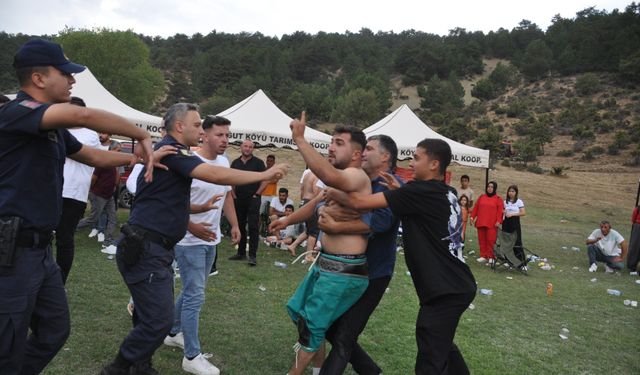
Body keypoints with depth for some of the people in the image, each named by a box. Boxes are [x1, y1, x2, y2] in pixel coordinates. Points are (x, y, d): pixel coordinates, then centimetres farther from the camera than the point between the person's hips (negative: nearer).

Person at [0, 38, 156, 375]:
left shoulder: (52, 127, 13)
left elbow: (93, 156, 25)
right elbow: (81, 115, -33)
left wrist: (136, 157, 13)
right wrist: (143, 136, -22)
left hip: (39, 248, 9)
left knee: (55, 330, 19)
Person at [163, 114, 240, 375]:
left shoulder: (225, 163, 5)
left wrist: (234, 224, 11)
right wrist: (191, 227, -25)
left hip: (211, 240, 8)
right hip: (190, 241, -8)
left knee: (191, 292, 20)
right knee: (195, 296, -3)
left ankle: (173, 333, 40)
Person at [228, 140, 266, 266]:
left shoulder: (258, 162, -2)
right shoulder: (235, 162, 10)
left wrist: (256, 194, -8)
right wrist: (233, 194, 6)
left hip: (253, 199, -5)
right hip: (238, 200, 5)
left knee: (253, 227, -7)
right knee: (240, 226, 11)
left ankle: (252, 255, -4)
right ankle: (241, 253, 22)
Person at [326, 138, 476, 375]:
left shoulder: (421, 191, -17)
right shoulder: (446, 193, 8)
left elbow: (360, 202, -17)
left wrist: (334, 194, 0)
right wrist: (401, 191, 10)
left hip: (445, 291, -9)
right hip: (458, 286, 9)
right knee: (442, 345, 29)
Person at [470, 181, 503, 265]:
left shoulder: (498, 199, 3)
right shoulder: (481, 197, 13)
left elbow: (500, 211, -5)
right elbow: (476, 208, 12)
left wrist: (498, 221, -14)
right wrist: (472, 217, 5)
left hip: (492, 224, -4)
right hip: (480, 223, 4)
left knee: (491, 240, -5)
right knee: (482, 240, 6)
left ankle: (491, 257, 5)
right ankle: (483, 256, 13)